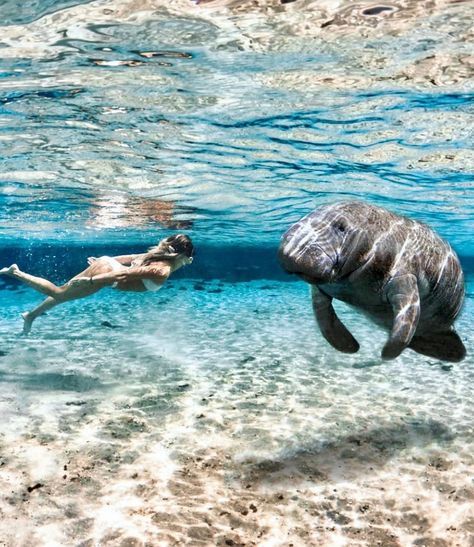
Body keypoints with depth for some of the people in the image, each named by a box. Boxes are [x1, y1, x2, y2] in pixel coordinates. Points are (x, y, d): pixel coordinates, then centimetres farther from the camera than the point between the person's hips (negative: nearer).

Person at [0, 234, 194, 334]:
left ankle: (30, 315, 40)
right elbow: (127, 273, -28)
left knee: (61, 292, 24)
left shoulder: (159, 257, 5)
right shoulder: (163, 272, -23)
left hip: (106, 263, 9)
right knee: (58, 293, 10)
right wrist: (92, 280, -27)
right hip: (106, 271, -9)